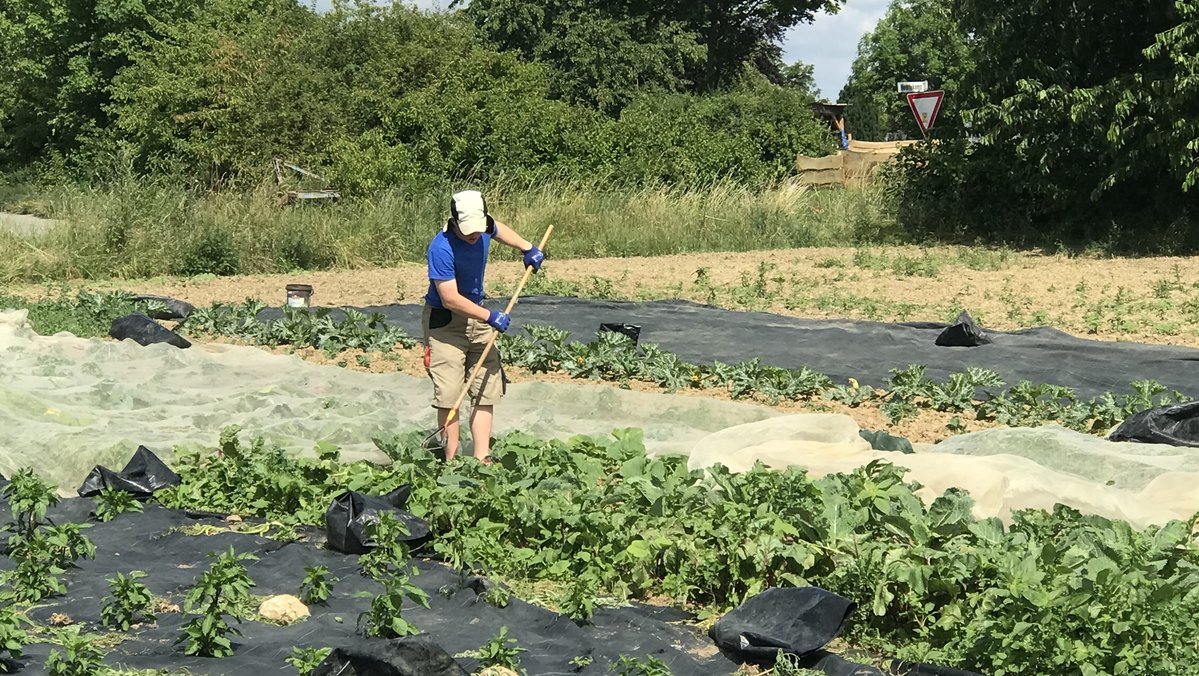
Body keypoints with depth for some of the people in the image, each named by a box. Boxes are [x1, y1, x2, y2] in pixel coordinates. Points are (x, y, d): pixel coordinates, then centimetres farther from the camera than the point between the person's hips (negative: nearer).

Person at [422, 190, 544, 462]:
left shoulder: (484, 228, -6)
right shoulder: (442, 248, -27)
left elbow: (498, 228, 23)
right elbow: (451, 299, -27)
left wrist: (527, 248, 20)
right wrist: (490, 316, -25)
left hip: (477, 317, 8)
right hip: (444, 321, -7)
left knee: (486, 392, 4)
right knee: (448, 396, -10)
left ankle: (481, 460, 7)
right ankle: (451, 464, -4)